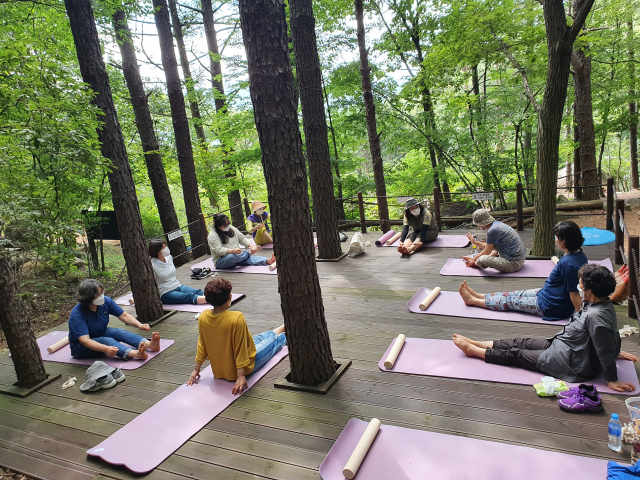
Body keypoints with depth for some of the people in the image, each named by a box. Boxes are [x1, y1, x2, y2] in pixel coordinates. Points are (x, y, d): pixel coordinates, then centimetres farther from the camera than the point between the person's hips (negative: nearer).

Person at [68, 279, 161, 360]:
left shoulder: (106, 301, -14)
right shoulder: (76, 315, -30)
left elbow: (123, 316, -6)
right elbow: (84, 340, -39)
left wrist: (139, 325, -23)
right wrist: (105, 349, -54)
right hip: (80, 347, -6)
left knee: (120, 332, -23)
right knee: (106, 340, -34)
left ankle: (150, 344, -42)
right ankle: (136, 353, -57)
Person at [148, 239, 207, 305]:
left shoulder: (169, 258, 7)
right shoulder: (153, 265, -14)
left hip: (178, 286, 7)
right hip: (166, 294, -7)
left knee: (197, 292, -20)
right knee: (190, 296, -30)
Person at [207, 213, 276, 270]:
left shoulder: (231, 228, 10)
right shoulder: (213, 235, -12)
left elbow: (242, 238, 11)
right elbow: (219, 250, -22)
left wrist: (250, 245, -10)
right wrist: (233, 251, -39)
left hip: (236, 255, 6)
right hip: (220, 261, -6)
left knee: (248, 258, -24)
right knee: (232, 257, -38)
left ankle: (267, 261, -43)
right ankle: (250, 252, -16)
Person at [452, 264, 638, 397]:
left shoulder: (596, 316, -33)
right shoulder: (604, 305, -3)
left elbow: (606, 350, -28)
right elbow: (612, 337, 11)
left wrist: (612, 380, -18)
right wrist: (615, 352, 27)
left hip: (569, 364, -9)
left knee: (514, 354, 2)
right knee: (520, 343, 12)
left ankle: (472, 350, 16)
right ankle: (475, 344, 22)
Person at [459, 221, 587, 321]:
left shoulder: (568, 263, -32)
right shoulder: (579, 255, -1)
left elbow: (574, 293, -27)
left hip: (550, 308, -9)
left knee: (511, 301, 3)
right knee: (518, 294, 15)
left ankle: (473, 300, 18)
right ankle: (477, 295, 26)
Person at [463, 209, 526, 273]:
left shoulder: (493, 230, -20)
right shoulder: (497, 224, 9)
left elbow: (487, 252, -10)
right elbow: (490, 247, 18)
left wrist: (473, 259, 3)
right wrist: (474, 242, 23)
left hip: (513, 263, -11)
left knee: (481, 260, -26)